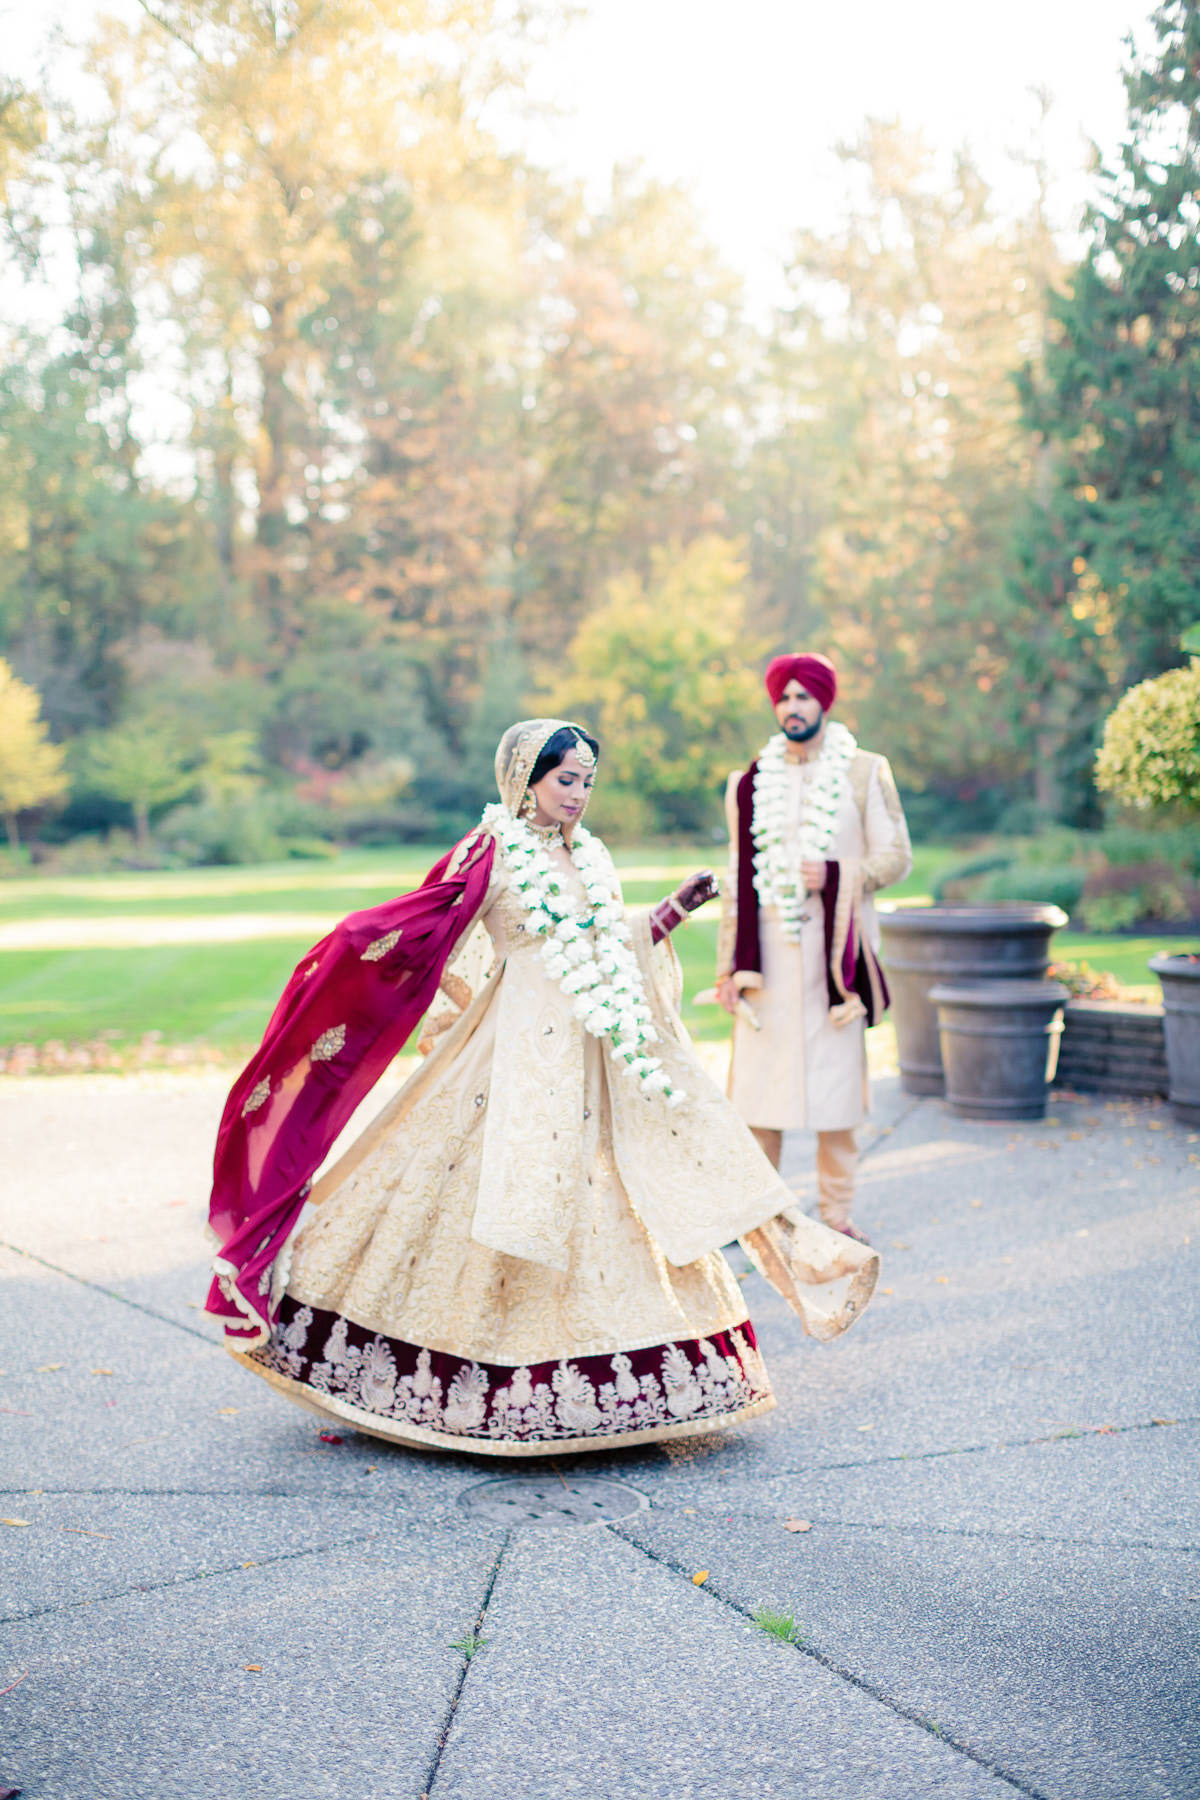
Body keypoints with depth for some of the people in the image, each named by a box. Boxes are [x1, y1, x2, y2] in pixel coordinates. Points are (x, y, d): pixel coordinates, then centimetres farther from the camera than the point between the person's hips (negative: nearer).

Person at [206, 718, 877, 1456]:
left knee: (608, 1210, 7)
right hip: (524, 1055, -7)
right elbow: (419, 932, -8)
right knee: (513, 1193, -6)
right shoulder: (494, 853, -7)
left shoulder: (591, 856, 13)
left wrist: (678, 908, 13)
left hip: (599, 1059, 7)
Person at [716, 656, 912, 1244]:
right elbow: (739, 876, 11)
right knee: (759, 1078, 1)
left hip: (833, 948, -1)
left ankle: (837, 1211, 12)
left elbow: (896, 857, 3)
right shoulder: (750, 782, 10)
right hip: (767, 951, 1)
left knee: (836, 1078, 1)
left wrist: (835, 875, -15)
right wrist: (729, 965, 6)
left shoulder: (865, 773, 5)